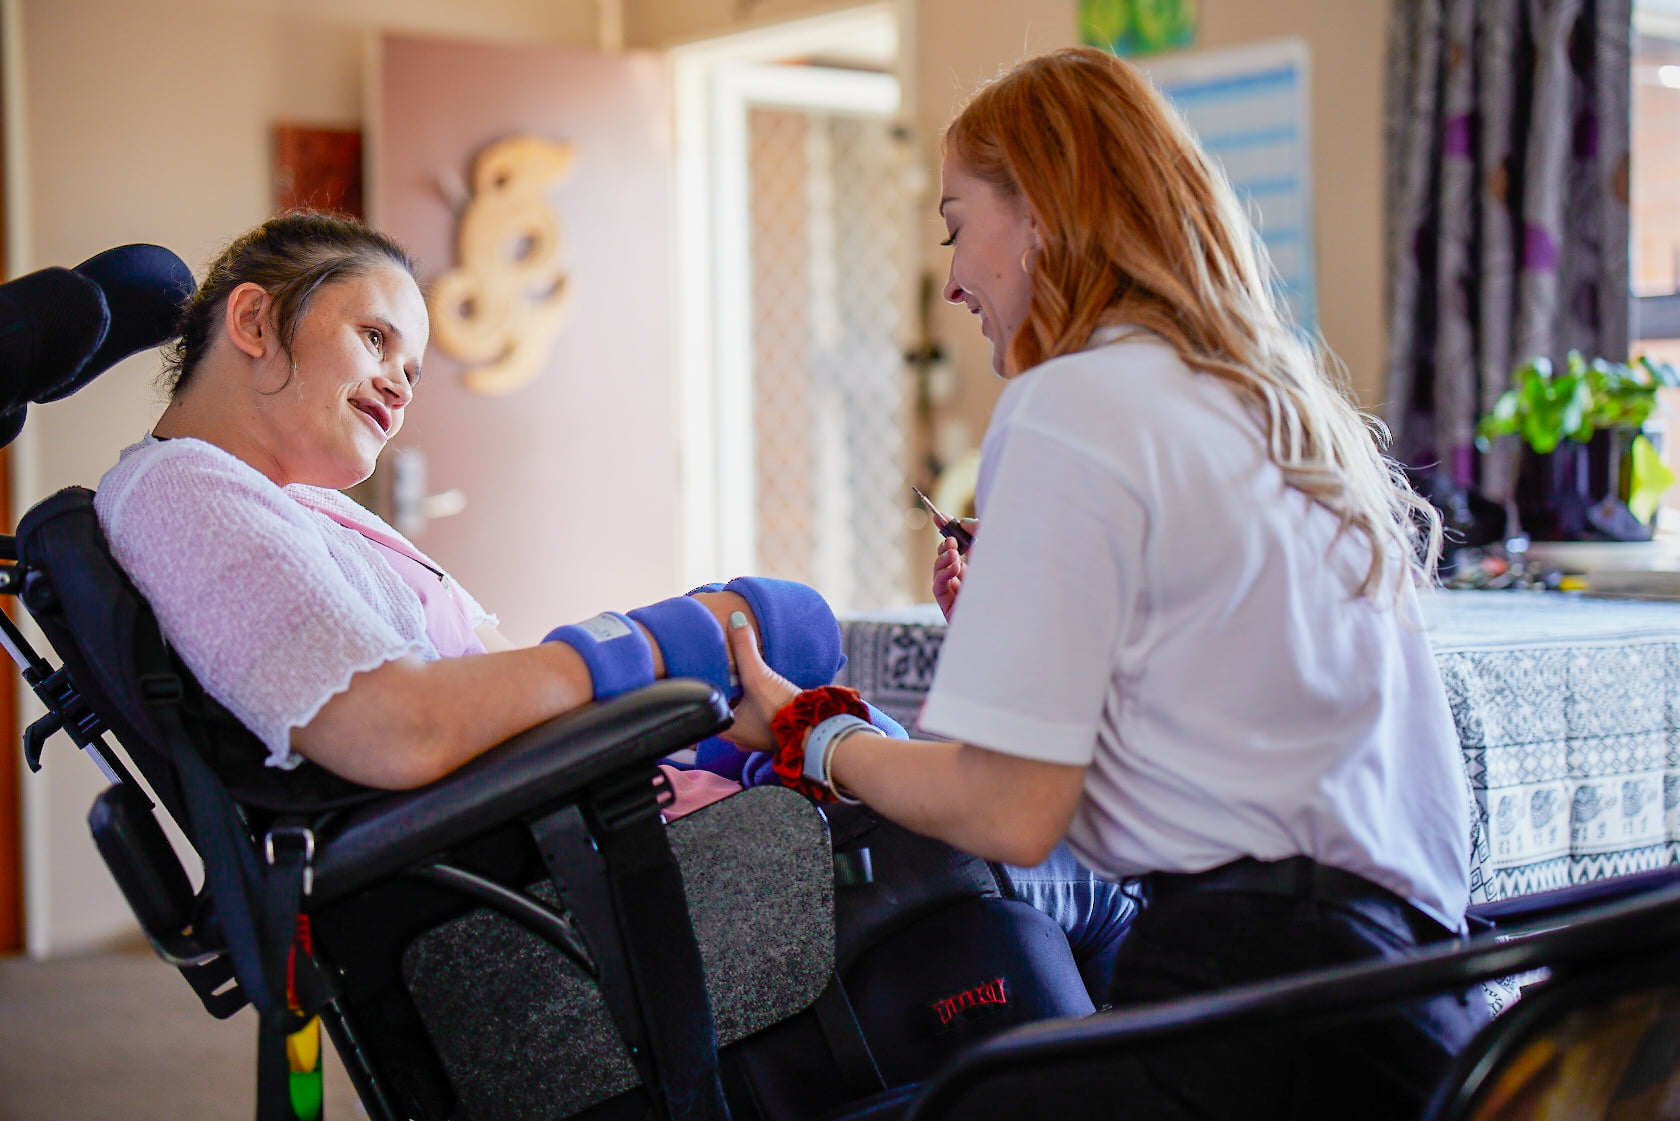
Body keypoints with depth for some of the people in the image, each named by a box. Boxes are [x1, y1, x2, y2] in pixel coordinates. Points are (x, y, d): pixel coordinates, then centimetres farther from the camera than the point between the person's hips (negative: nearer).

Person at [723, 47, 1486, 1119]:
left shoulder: (1068, 407, -10)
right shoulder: (1286, 395, 15)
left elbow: (1008, 812, -12)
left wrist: (810, 733, 5)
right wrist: (1005, 619, 19)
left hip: (1247, 958, -9)